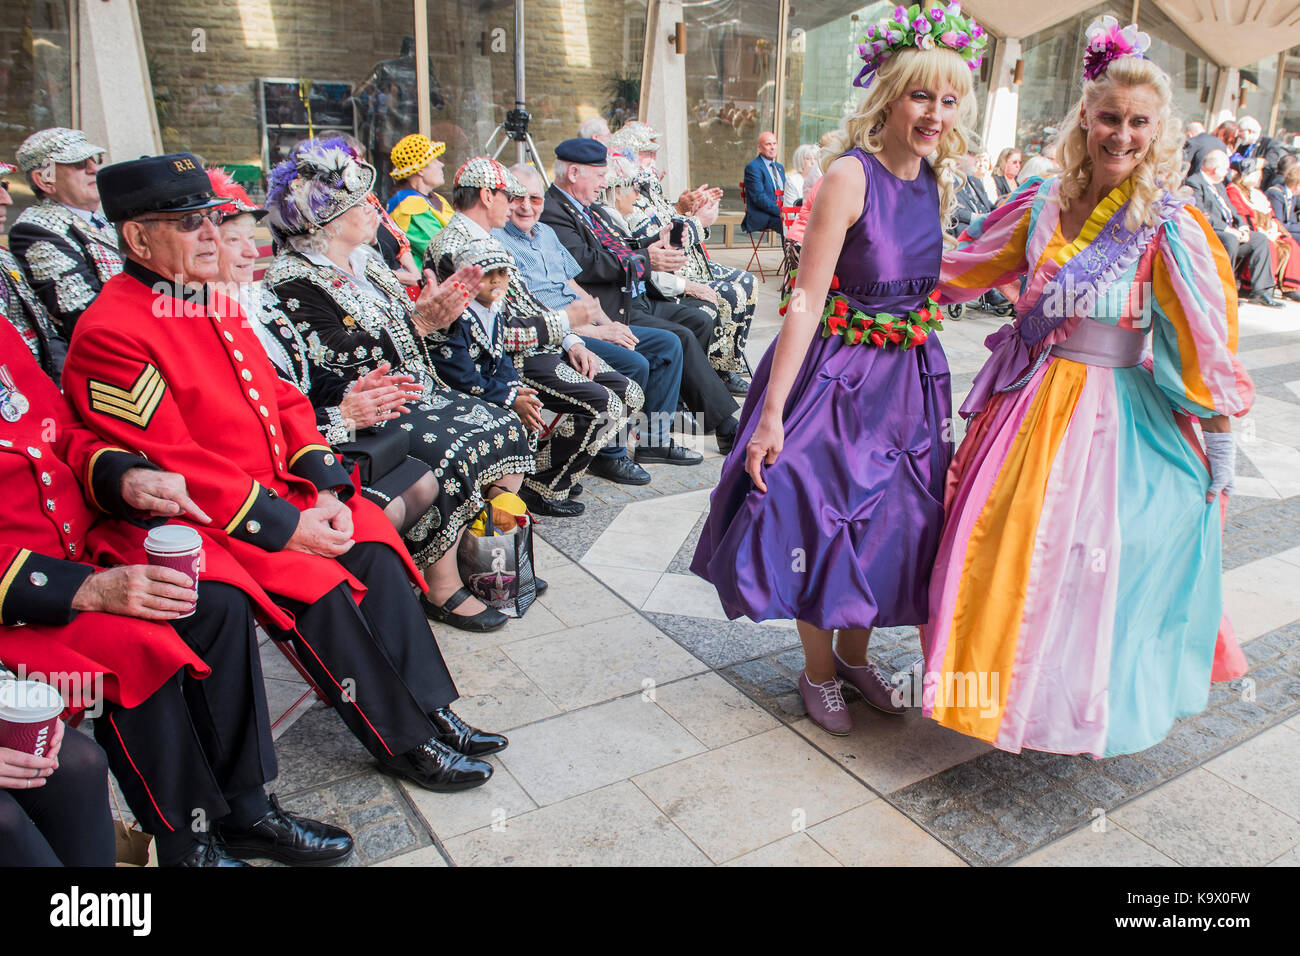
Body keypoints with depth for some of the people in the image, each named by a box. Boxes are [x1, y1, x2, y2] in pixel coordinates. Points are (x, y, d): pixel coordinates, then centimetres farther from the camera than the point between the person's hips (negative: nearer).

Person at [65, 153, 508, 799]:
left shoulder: (216, 305, 13)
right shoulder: (109, 334, -14)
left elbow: (283, 400, 13)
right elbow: (175, 462, -20)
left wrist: (326, 491, -2)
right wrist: (286, 526, -21)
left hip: (278, 493, 8)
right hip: (201, 523, -8)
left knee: (376, 552, -8)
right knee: (320, 590, -23)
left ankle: (430, 708, 2)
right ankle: (406, 745, -8)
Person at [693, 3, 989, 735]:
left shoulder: (936, 183, 5)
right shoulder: (850, 176, -16)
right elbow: (808, 298, -21)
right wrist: (771, 412, -24)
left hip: (907, 378, 7)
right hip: (837, 375, -7)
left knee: (888, 520, 15)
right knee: (818, 517, 4)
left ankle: (855, 653, 37)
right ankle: (818, 671, 27)